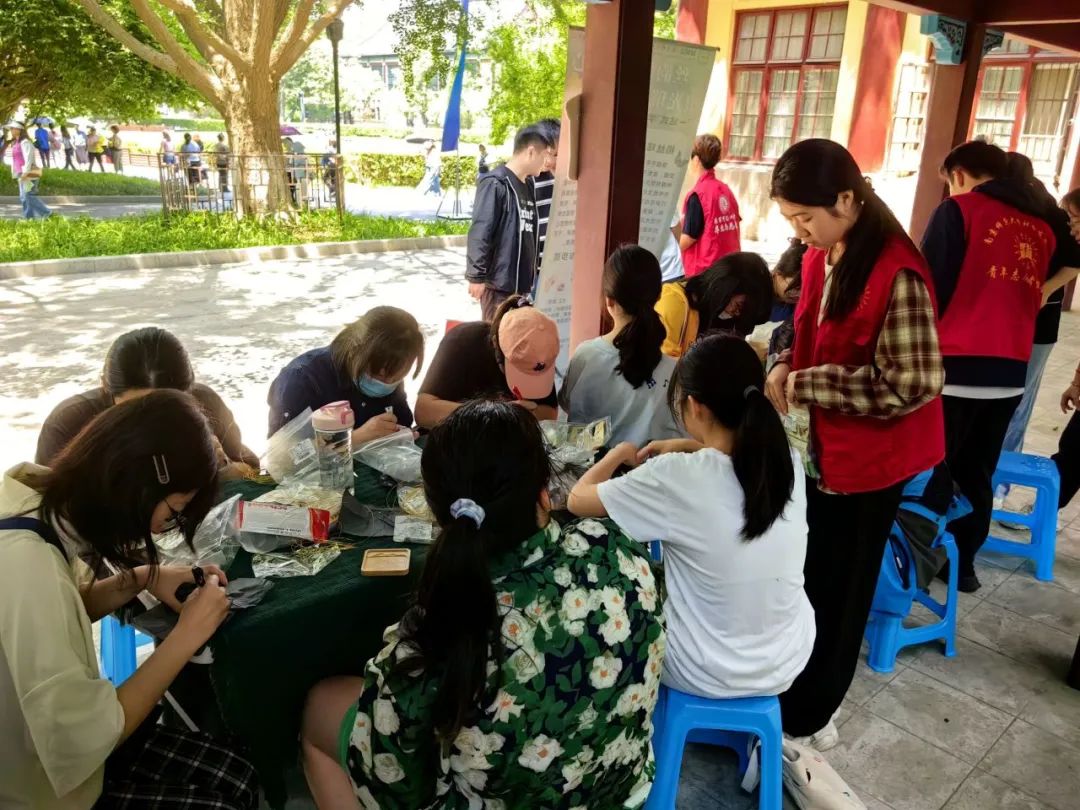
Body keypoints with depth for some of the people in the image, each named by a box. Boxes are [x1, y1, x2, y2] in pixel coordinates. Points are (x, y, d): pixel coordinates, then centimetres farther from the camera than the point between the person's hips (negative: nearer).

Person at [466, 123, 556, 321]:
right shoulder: (495, 184, -13)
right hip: (498, 282, -8)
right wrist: (476, 276, -17)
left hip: (521, 282, 8)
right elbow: (479, 234, -16)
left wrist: (533, 272, 17)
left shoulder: (527, 186, 13)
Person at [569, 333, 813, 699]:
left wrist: (620, 453, 4)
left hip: (706, 675, -4)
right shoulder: (788, 462, -12)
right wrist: (686, 448, 11)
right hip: (788, 662, 5)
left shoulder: (677, 478, -27)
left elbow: (578, 499, -11)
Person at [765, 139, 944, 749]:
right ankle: (806, 697, 38)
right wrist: (786, 366, -3)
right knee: (811, 576, 17)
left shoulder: (896, 273, -24)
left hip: (870, 454, -7)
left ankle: (806, 716, 28)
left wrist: (806, 385, -21)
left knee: (837, 586, 8)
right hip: (825, 444, 8)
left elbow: (911, 383, -24)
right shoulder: (822, 257, 3)